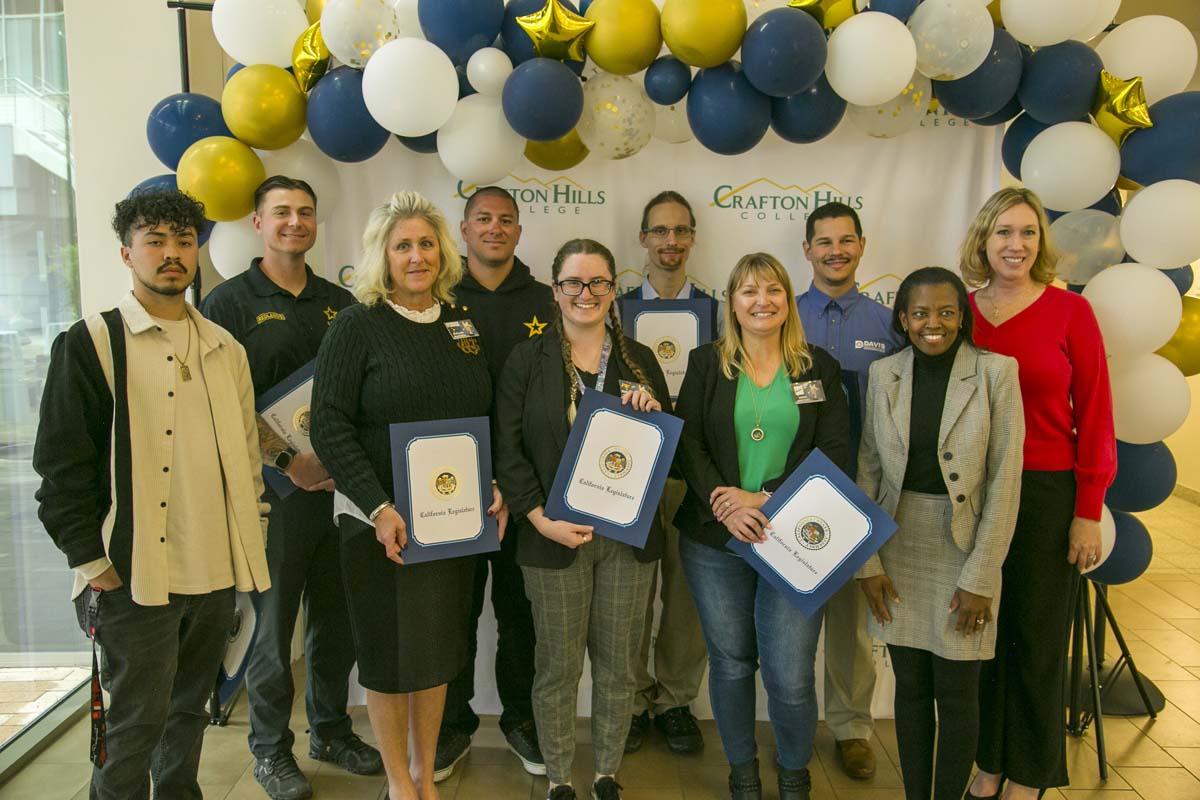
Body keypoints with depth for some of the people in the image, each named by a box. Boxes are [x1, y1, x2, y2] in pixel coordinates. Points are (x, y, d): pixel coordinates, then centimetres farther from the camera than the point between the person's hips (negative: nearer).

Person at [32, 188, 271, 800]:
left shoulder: (224, 349, 11)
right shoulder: (91, 344, -6)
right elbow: (60, 466, -7)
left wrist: (254, 536, 12)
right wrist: (92, 564, -9)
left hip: (216, 573, 5)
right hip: (135, 577, -5)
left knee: (190, 708, 19)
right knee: (137, 721, 5)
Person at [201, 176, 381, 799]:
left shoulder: (340, 303, 12)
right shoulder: (230, 302, -1)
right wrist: (288, 461, -16)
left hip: (340, 485, 4)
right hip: (274, 490, -4)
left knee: (337, 617, 13)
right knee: (274, 621, 5)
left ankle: (331, 730, 32)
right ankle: (270, 749, 24)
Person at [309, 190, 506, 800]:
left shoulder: (463, 324, 8)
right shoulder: (357, 326, -7)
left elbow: (489, 419, 13)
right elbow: (329, 425, -12)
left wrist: (497, 490, 1)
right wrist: (378, 507, -18)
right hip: (381, 519, -4)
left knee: (440, 645, 14)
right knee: (389, 649, 8)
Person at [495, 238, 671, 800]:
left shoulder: (639, 359, 8)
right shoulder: (527, 360, 0)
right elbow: (508, 449, -5)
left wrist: (655, 414, -10)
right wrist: (542, 519, -14)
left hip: (628, 537, 2)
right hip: (554, 537, -2)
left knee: (617, 664, 12)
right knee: (558, 665, 8)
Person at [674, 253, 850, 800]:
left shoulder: (820, 367, 6)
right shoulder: (706, 363, 5)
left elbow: (834, 451, -1)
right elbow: (687, 442, -1)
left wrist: (768, 499, -13)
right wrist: (724, 503, -16)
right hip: (714, 543, 1)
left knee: (790, 676, -1)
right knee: (730, 663, 12)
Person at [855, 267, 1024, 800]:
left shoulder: (996, 371, -6)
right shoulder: (883, 374, 3)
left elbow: (1005, 480, -8)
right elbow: (867, 470, 4)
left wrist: (981, 576, -10)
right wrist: (867, 562, -1)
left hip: (964, 548, -2)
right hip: (898, 549, 3)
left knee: (956, 693, 7)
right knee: (910, 688, 13)